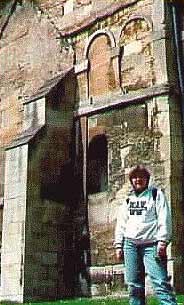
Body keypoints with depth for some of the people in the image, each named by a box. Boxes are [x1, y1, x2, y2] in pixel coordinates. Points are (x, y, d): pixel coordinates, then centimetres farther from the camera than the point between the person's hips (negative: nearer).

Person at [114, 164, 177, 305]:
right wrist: (118, 245, 10)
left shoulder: (156, 194, 7)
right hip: (130, 244, 5)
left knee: (160, 282, -15)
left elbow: (164, 219, -3)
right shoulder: (128, 200, 19)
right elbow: (121, 224, 19)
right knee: (134, 285, 2)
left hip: (151, 244, -4)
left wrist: (162, 241, -14)